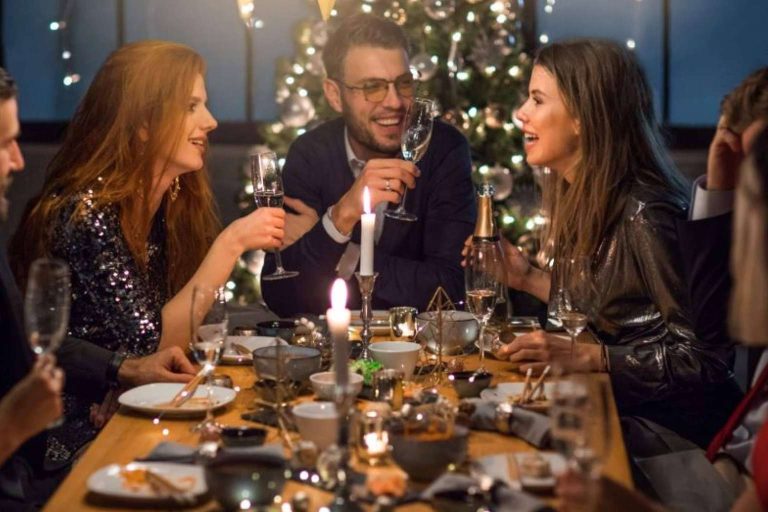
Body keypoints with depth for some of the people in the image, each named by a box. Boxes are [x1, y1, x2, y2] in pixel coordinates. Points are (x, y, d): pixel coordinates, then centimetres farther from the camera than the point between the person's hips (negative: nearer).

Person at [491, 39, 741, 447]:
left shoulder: (644, 215, -21)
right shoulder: (585, 202, 4)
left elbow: (706, 356, -21)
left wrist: (585, 358, -25)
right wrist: (528, 279, 6)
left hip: (676, 427, -7)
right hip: (622, 406, 7)